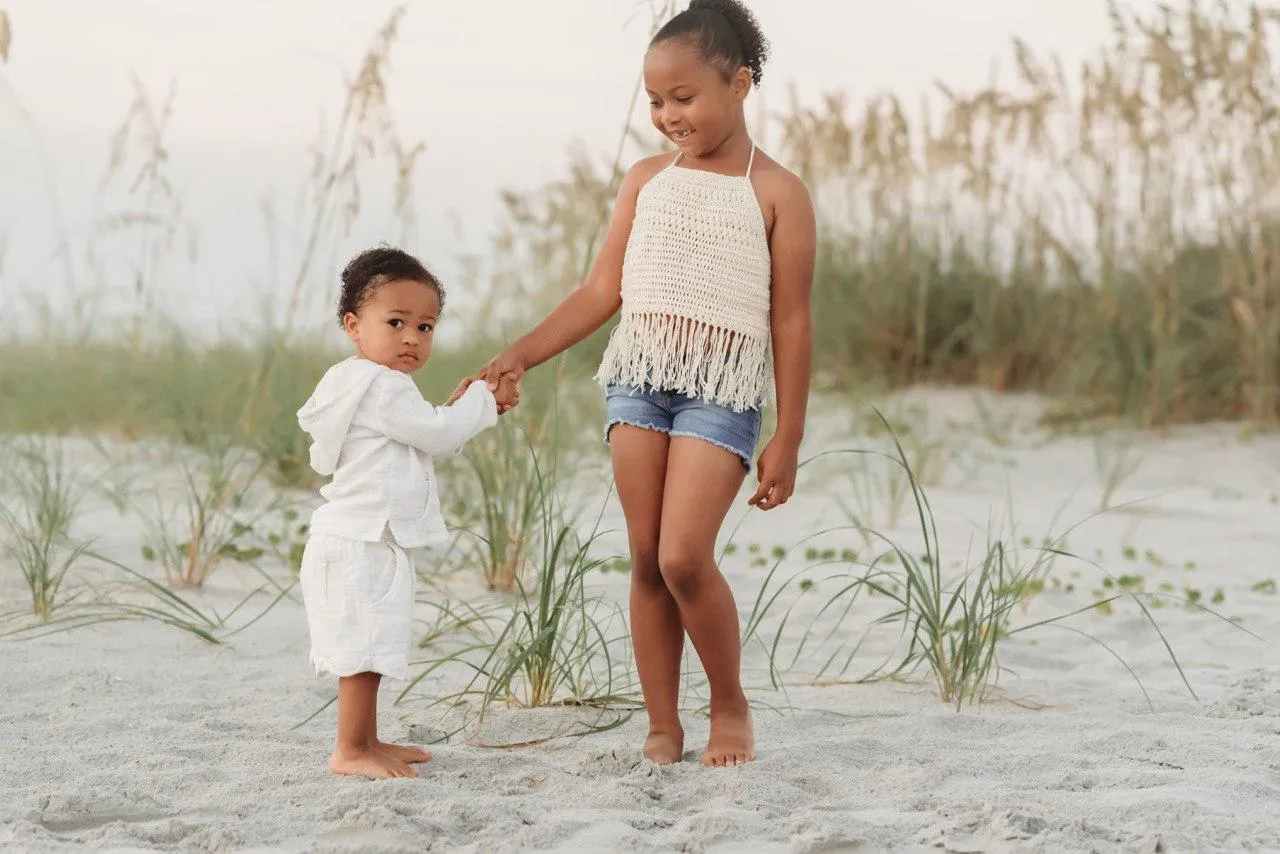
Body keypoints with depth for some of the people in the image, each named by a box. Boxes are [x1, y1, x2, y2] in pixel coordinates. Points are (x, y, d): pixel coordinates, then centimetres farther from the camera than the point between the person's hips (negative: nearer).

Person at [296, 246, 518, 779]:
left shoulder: (375, 387, 19)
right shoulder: (380, 386, -16)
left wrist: (480, 407, 12)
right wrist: (483, 399, -1)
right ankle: (350, 751, -5)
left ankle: (366, 741, 25)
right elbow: (436, 433, -16)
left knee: (370, 650, 17)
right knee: (364, 649, -8)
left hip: (366, 541, 11)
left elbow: (431, 442, 23)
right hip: (359, 545, -11)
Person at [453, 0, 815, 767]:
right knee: (646, 560, 3)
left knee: (684, 558, -15)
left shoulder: (776, 192, 0)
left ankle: (731, 706, 7)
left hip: (722, 388, -4)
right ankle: (663, 729, 11)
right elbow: (601, 292, 11)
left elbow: (791, 322, 0)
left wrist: (787, 442, -3)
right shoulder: (646, 180, 12)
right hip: (638, 377, 4)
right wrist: (518, 357, 1)